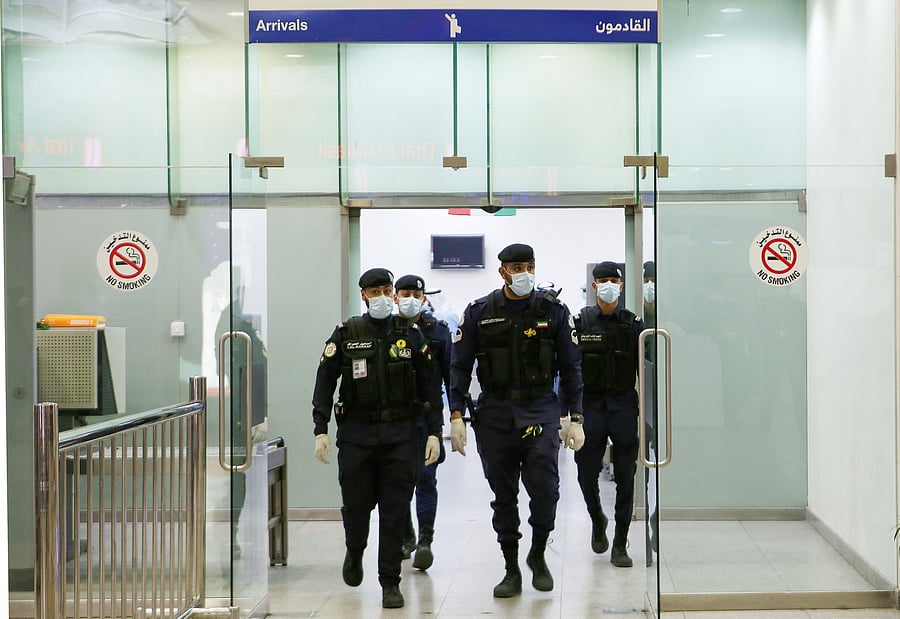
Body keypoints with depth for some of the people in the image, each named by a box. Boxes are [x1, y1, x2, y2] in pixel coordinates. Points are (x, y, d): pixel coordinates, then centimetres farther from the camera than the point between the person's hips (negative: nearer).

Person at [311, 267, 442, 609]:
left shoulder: (411, 335, 7)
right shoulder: (345, 335, 4)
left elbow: (428, 386, 9)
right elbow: (324, 382, 4)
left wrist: (434, 432, 2)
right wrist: (320, 430, -3)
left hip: (401, 436, 0)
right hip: (356, 433, 0)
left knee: (395, 511, -1)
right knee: (356, 504, 5)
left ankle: (390, 582, 9)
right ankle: (355, 552, 37)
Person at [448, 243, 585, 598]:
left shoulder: (553, 311, 4)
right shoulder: (479, 313, 4)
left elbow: (570, 368, 7)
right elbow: (459, 366, 5)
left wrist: (575, 418, 3)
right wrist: (457, 415, -4)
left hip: (541, 412, -1)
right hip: (494, 415, 1)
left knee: (545, 489, -12)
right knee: (503, 496, 6)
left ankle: (538, 555, 14)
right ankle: (511, 570, 17)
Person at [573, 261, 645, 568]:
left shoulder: (633, 323, 4)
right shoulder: (581, 322, 3)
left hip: (624, 406, 0)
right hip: (590, 406, 0)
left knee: (625, 478, 0)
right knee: (586, 473, 1)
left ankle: (620, 545, 8)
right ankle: (597, 520, 31)